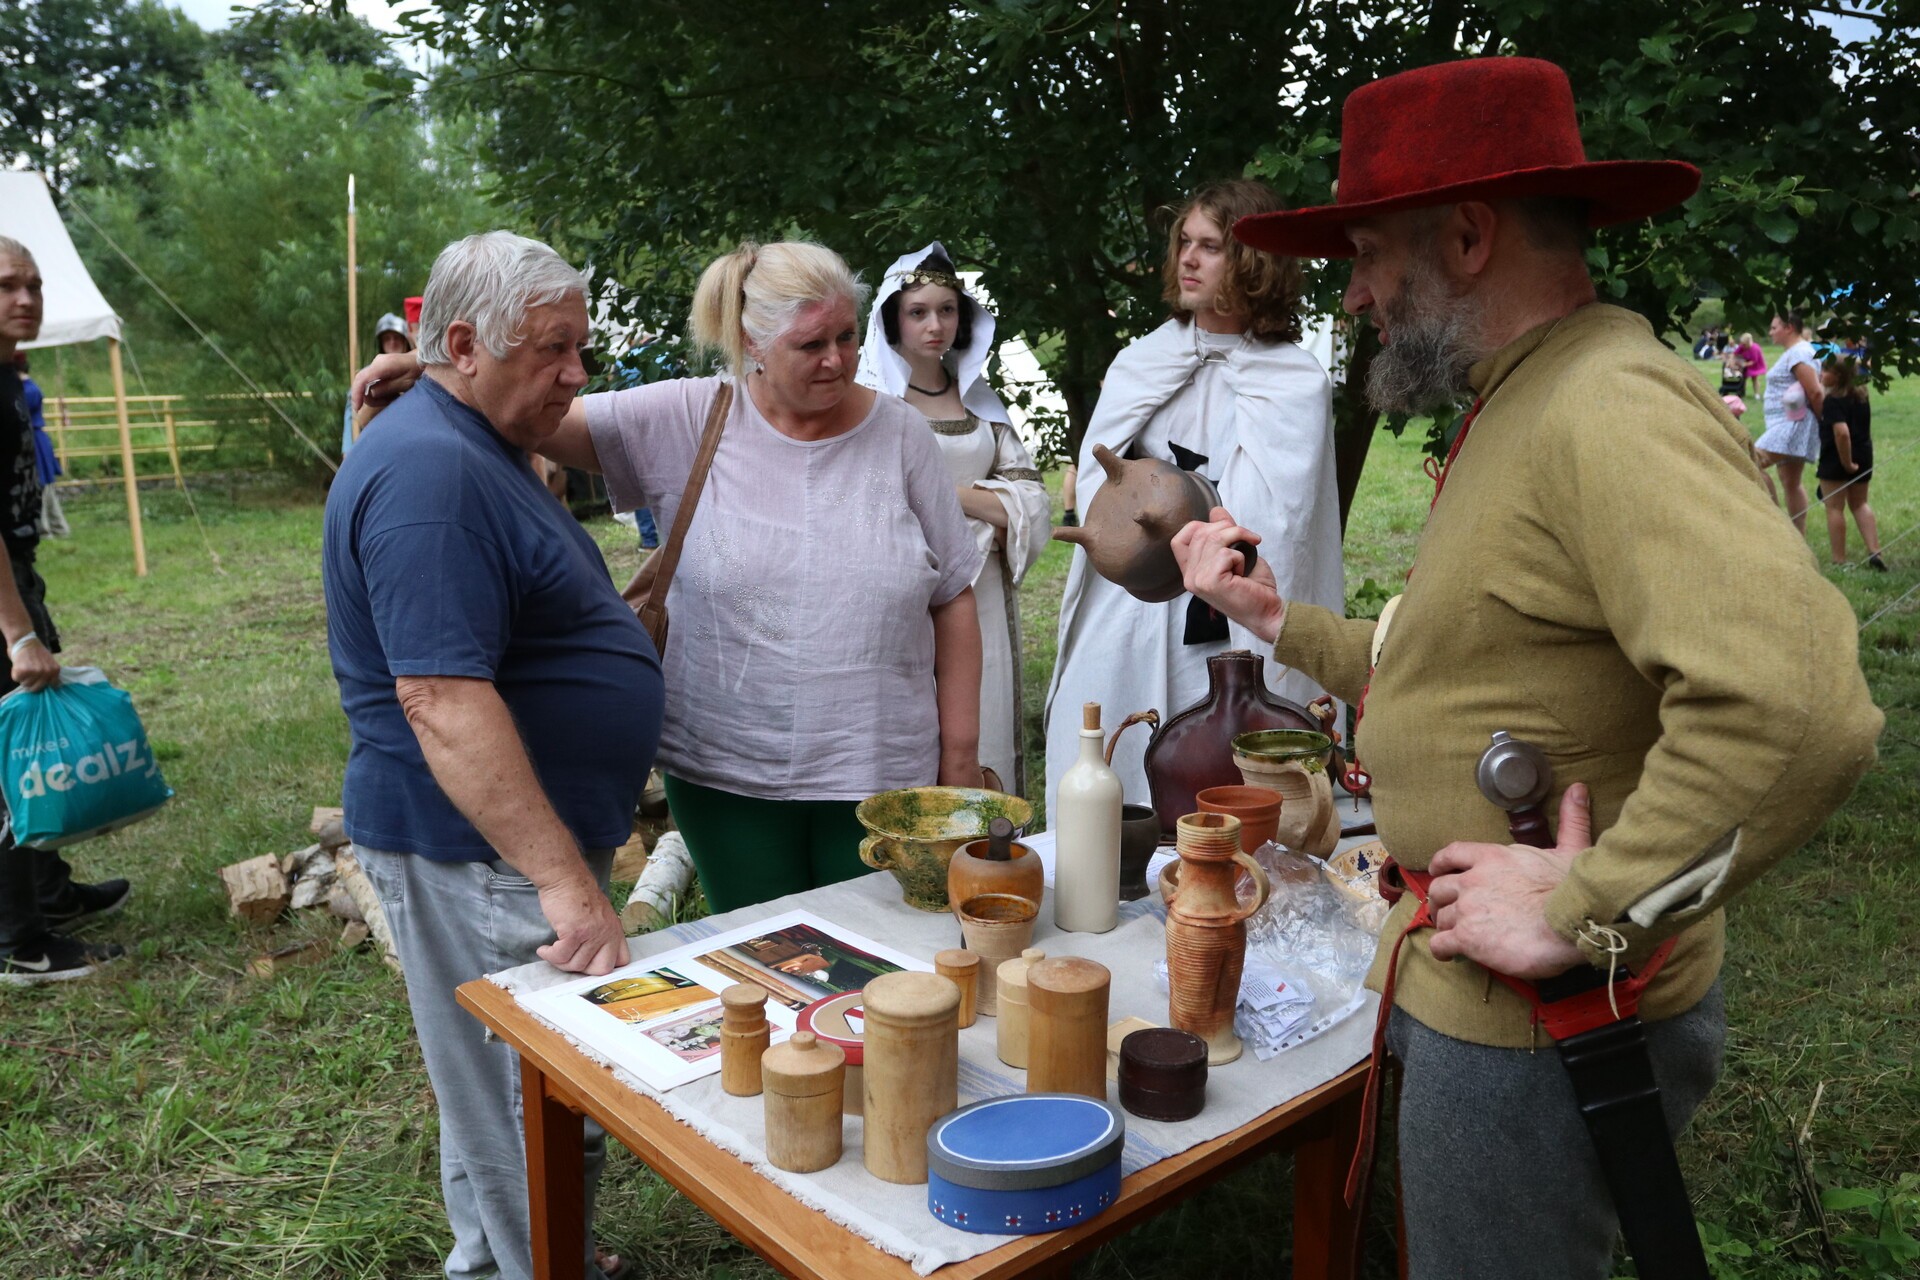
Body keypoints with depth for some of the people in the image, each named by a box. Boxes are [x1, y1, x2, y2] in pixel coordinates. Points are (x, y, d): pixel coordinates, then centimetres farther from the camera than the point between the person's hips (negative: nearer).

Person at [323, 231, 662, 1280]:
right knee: (529, 1125, 1)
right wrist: (565, 879, -30)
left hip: (528, 839, 11)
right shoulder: (427, 471, -21)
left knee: (511, 1101, 24)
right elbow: (443, 701, -29)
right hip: (479, 854, -11)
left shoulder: (478, 450, 14)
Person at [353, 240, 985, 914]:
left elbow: (953, 601, 2)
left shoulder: (900, 433, -1)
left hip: (881, 773, 0)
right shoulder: (690, 418, -3)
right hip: (726, 772, 0)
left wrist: (960, 758, 0)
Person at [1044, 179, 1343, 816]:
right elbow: (1094, 483, 5)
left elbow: (1270, 523, -7)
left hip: (1220, 637, -3)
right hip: (1120, 618, 4)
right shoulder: (1141, 361, 14)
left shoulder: (1296, 381, 1)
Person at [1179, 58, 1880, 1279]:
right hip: (1467, 990, 10)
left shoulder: (1614, 411, -23)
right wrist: (1274, 614, 11)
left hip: (1542, 1030, -10)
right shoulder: (1518, 412, 11)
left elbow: (1798, 703, -36)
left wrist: (1582, 913, -28)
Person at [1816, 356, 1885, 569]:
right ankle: (1874, 552, 10)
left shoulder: (1833, 400, -19)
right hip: (1863, 456, 8)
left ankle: (1839, 560, 4)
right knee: (1859, 504, 19)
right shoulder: (1861, 395, 7)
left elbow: (1842, 432, -28)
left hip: (1836, 460, -8)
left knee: (1835, 508, 2)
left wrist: (1846, 462, -21)